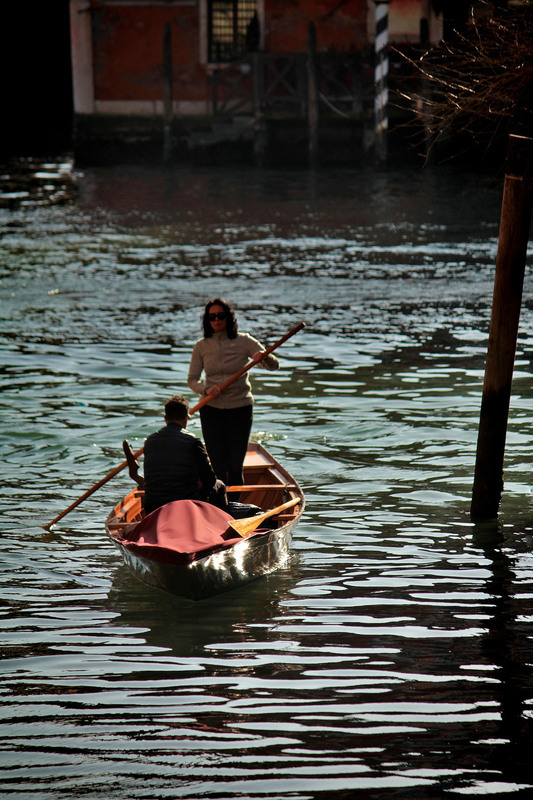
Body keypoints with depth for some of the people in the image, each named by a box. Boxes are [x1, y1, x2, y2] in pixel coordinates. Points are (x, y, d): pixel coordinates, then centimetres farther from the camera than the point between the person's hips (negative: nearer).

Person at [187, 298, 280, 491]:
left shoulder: (244, 342, -2)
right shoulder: (201, 346, 3)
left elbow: (274, 366, -5)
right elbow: (192, 379, 3)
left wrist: (263, 357, -28)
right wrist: (206, 389, -19)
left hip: (240, 409, -1)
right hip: (211, 410, 1)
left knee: (235, 467, 1)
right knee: (218, 467, -2)